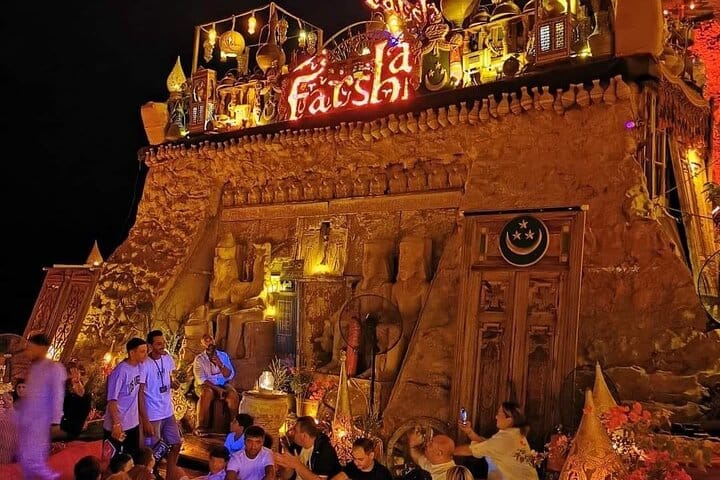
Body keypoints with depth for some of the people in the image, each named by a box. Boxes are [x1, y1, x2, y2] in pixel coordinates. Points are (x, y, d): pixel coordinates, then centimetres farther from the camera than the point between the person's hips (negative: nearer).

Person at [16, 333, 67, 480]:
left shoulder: (55, 368, -11)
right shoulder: (33, 368, 12)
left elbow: (57, 396, -14)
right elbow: (30, 395, 16)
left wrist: (55, 421, -18)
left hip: (40, 421, -8)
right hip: (25, 420, 8)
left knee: (32, 459, -10)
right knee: (24, 457, 12)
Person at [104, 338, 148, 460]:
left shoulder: (140, 367, 0)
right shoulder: (120, 372, -22)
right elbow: (112, 400, -21)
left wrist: (140, 415, 14)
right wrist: (116, 424, -23)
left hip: (133, 423, 7)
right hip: (117, 426, -7)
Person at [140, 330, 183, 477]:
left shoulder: (168, 359, 1)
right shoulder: (144, 365, -18)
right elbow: (140, 393, -16)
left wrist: (174, 383, -9)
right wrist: (145, 420, -19)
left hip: (168, 412, 7)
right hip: (152, 415, -7)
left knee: (176, 444, 15)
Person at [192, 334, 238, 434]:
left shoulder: (223, 356, 6)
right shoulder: (199, 359, -3)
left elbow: (230, 376, 1)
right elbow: (201, 379, -13)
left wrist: (220, 364, -16)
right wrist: (217, 389, -24)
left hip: (223, 385, 3)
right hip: (205, 386, -2)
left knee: (233, 395, -29)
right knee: (207, 394, -37)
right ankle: (201, 426, -29)